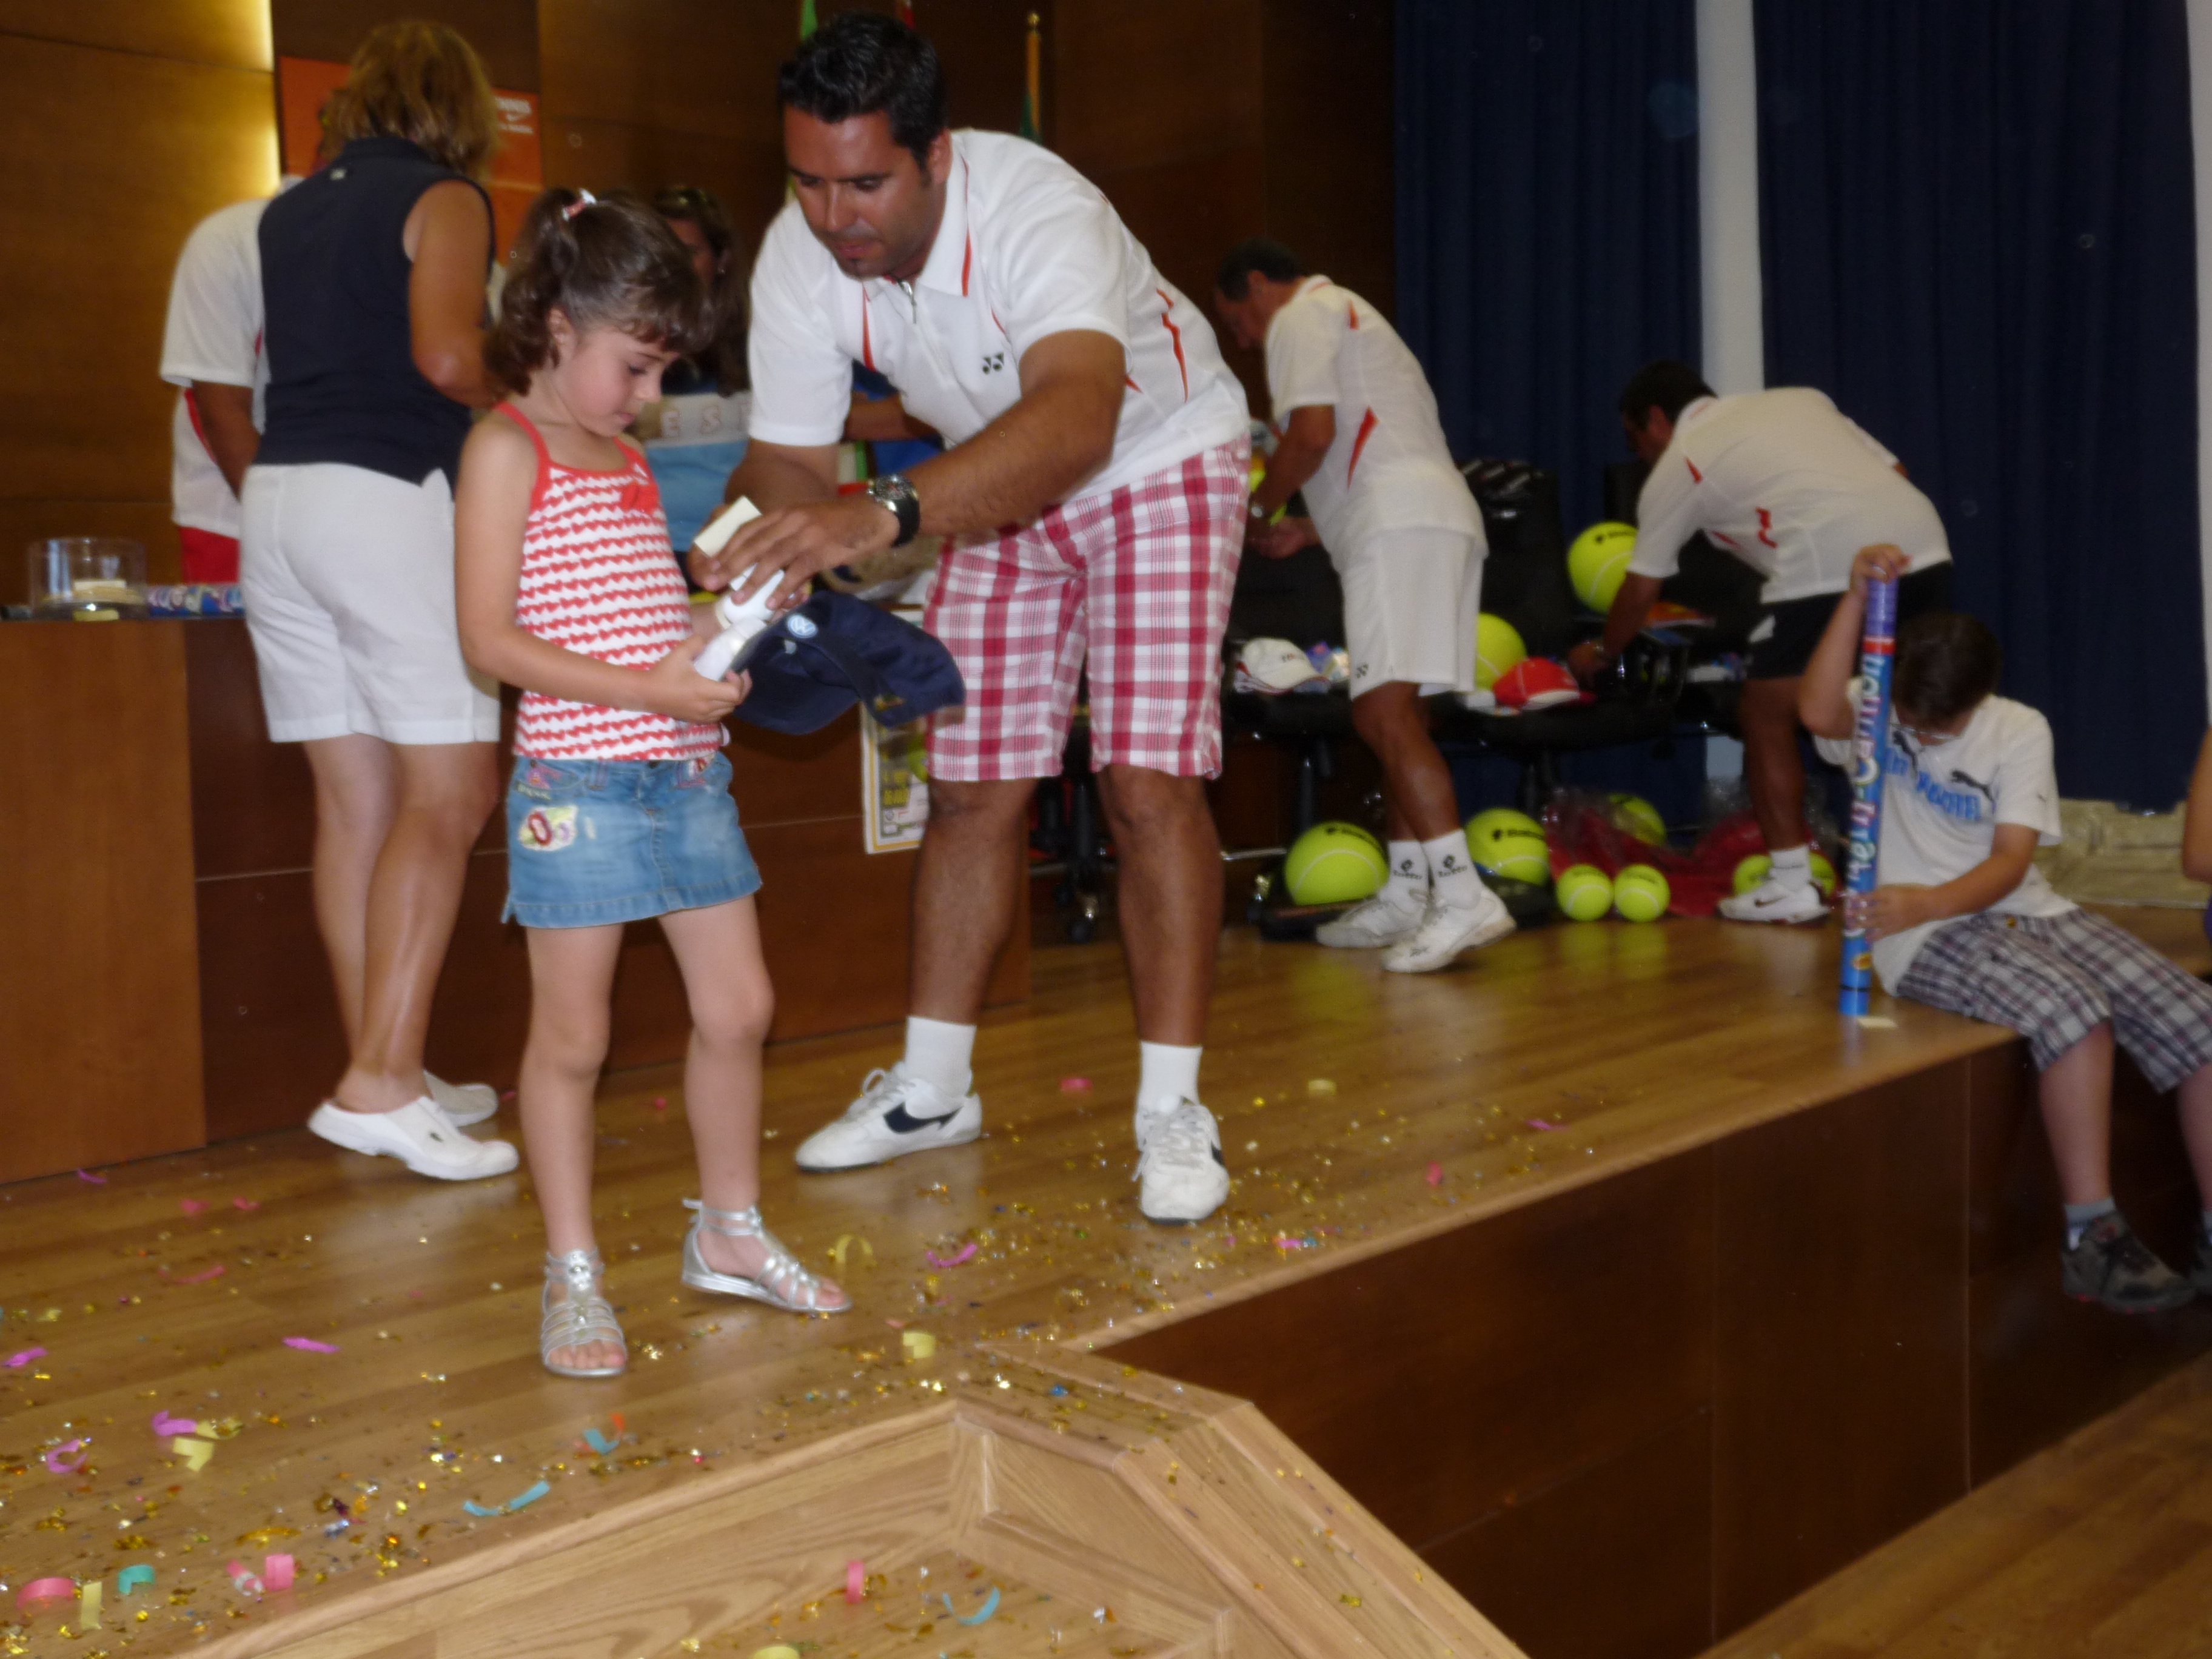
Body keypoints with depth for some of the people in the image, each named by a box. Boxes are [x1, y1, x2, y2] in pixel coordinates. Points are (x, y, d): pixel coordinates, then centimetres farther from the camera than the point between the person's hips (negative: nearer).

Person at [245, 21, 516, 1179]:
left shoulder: (287, 213, 21)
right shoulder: (443, 197, 0)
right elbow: (446, 354, -15)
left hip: (276, 496, 7)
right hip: (387, 496, -7)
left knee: (353, 802, 7)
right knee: (449, 794, -7)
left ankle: (384, 1072, 10)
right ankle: (381, 1084, -14)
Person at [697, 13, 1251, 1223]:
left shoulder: (1035, 209, -38)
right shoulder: (798, 258, -19)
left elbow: (1077, 417, -55)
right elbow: (791, 455, -15)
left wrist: (882, 516, -68)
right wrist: (755, 550, -38)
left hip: (1157, 457, -5)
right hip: (997, 491, 5)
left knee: (1147, 783, -15)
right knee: (968, 787, 5)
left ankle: (1171, 1110, -5)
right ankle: (932, 1089, 17)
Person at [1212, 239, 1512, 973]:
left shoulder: (1301, 315, 4)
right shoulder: (1349, 314, 35)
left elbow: (1313, 432, -11)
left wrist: (1257, 506, 4)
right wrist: (1307, 531, 30)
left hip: (1402, 527, -10)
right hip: (1435, 519, 10)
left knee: (1386, 712, -17)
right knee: (1388, 717, 13)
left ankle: (1463, 895, -25)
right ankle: (1405, 895, 17)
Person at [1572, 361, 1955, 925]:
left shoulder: (1676, 466, 14)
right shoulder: (1798, 398, 28)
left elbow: (1640, 590, 22)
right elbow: (1894, 470, 21)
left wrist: (1601, 655, 37)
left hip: (1830, 568, -6)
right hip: (1926, 545, 6)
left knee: (1766, 717, 10)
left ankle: (1791, 884, 8)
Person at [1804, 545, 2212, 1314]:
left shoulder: (2020, 731, 5)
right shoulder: (1875, 716, 2)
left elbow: (2011, 861, -8)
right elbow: (1818, 711, -26)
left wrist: (1929, 901, -28)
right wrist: (1857, 599, -30)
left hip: (2024, 910, 4)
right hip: (1926, 936, -4)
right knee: (2073, 1011, -33)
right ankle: (2091, 1238, -26)